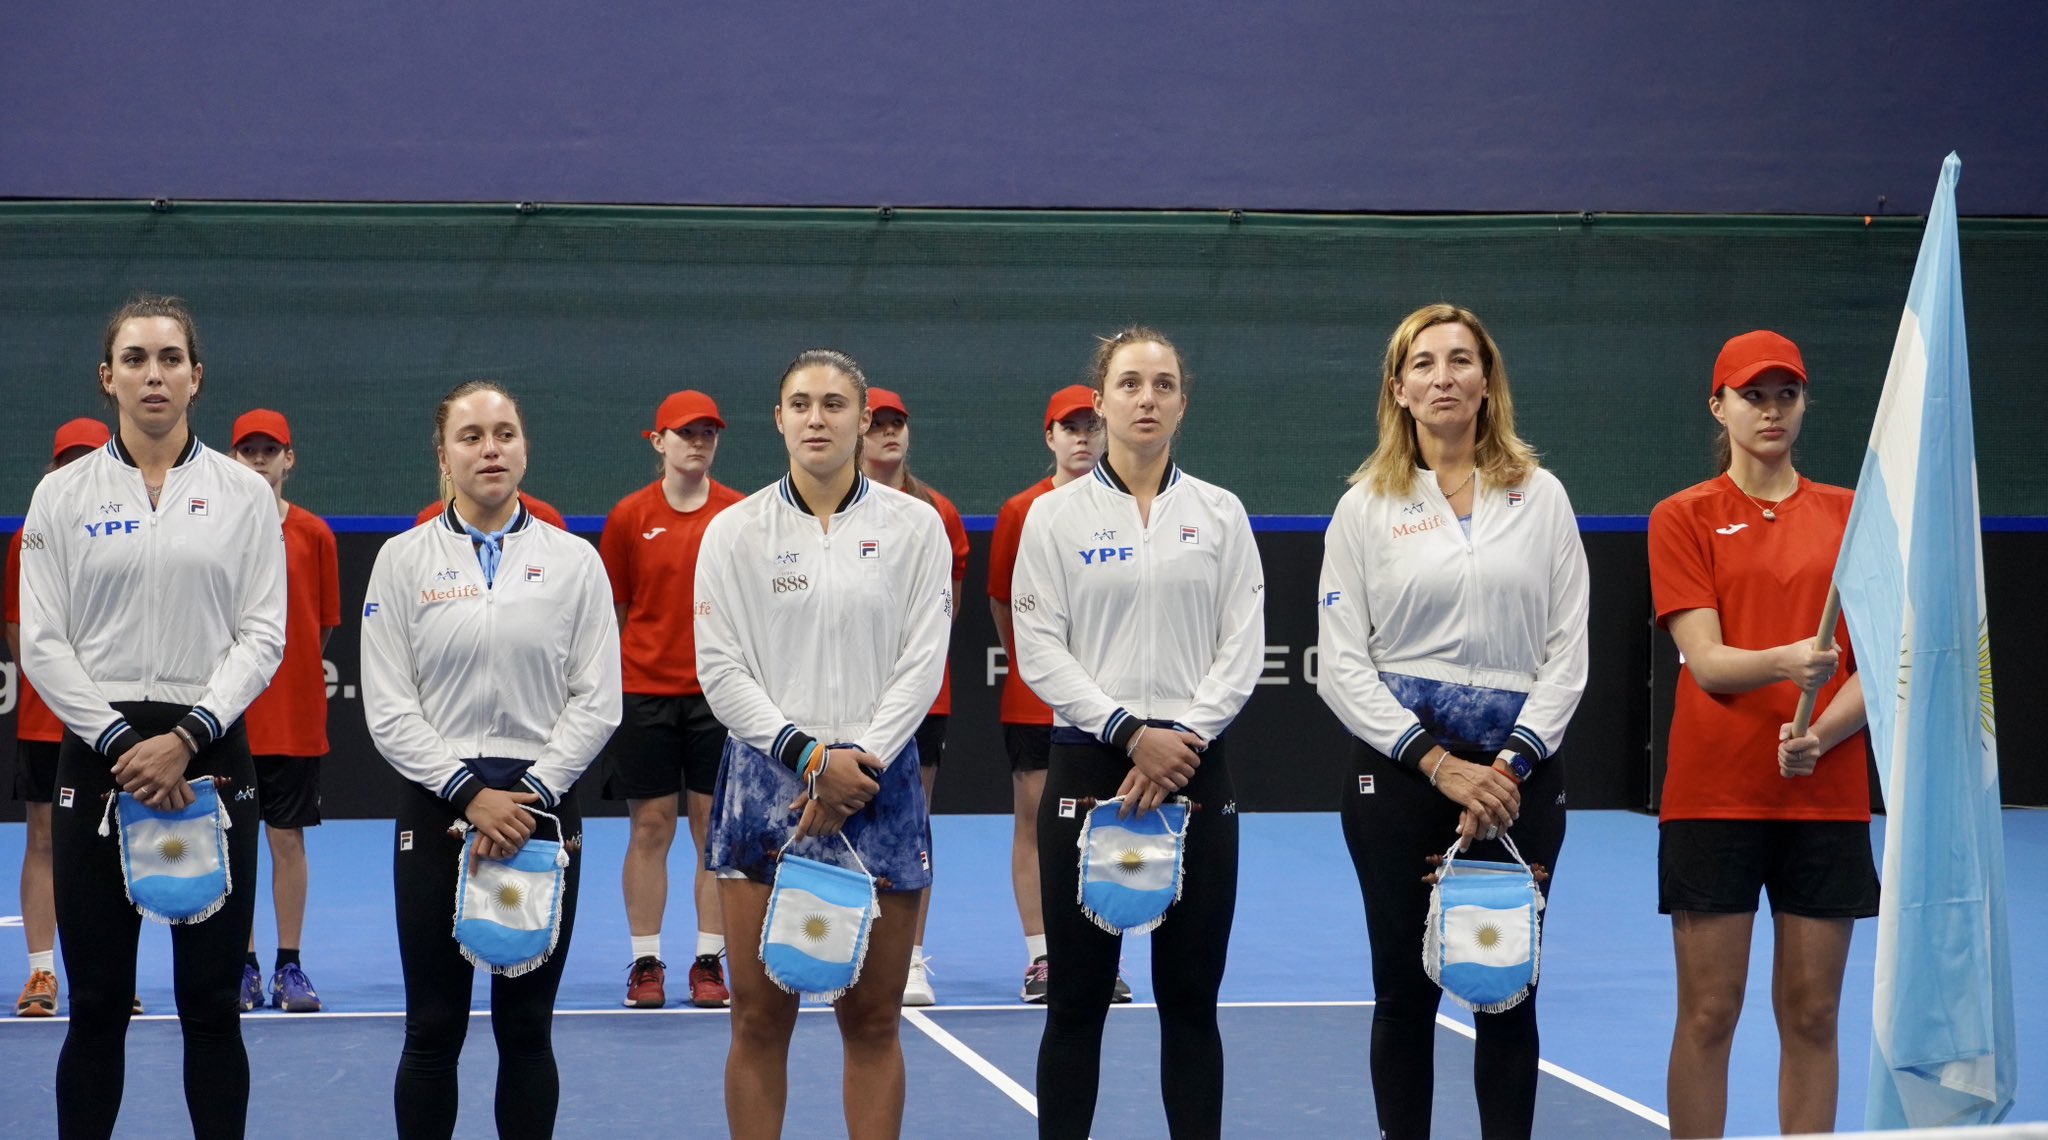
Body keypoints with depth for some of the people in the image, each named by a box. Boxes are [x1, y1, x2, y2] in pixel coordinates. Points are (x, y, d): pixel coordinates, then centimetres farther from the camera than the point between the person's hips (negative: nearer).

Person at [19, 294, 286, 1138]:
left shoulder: (243, 493, 4)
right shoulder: (63, 494, 4)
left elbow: (262, 635, -1)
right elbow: (42, 643, 0)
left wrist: (188, 735, -13)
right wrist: (119, 739, -11)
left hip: (211, 752, 0)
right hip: (98, 753, 0)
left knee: (211, 1003, 3)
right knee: (98, 1004, 2)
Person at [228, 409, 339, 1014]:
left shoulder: (314, 534, 3)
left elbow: (323, 624, 6)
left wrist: (285, 667, 1)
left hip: (296, 714, 0)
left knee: (288, 838, 3)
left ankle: (289, 966, 10)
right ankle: (242, 966, 12)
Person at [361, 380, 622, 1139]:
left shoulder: (574, 560, 4)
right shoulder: (403, 560, 3)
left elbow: (597, 701, 1)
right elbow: (388, 710, -2)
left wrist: (533, 792, -9)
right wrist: (468, 792, -11)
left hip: (544, 809, 1)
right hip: (437, 810, -1)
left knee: (527, 1030, 5)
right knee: (433, 1029, 0)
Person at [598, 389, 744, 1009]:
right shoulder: (629, 516, 3)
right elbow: (614, 611, 7)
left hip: (718, 694, 0)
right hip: (645, 692, 0)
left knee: (715, 827, 2)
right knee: (650, 827, 2)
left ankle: (709, 962, 9)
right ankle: (645, 963, 10)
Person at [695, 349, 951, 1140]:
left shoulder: (914, 526, 4)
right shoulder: (734, 531, 4)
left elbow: (923, 661, -1)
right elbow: (721, 670, 0)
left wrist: (854, 764, -10)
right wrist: (809, 756, -11)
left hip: (878, 786, 0)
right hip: (764, 781, 0)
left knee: (872, 1021, 3)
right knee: (760, 1020, 0)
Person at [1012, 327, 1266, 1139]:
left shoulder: (1220, 514, 7)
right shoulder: (1056, 515, 2)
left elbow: (1242, 649, 2)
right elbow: (1038, 651, -4)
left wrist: (1183, 737, -11)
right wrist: (1130, 732, -13)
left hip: (1196, 772, 2)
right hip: (1088, 768, -1)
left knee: (1190, 998, 5)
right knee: (1077, 998, 1)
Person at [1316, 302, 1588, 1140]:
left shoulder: (1540, 497, 7)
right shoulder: (1366, 507, 4)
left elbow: (1567, 652, 3)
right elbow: (1342, 666, -1)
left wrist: (1510, 765, -9)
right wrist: (1439, 763, -11)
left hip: (1519, 773, 1)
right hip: (1399, 768, 0)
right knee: (1406, 990, 3)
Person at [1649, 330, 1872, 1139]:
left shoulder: (1850, 516, 9)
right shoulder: (1683, 518, 2)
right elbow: (1708, 662, -9)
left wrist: (1820, 735, -15)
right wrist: (1787, 662, -29)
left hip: (1826, 795, 2)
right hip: (1713, 795, -2)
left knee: (1811, 1014, 4)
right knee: (1708, 1013, -1)